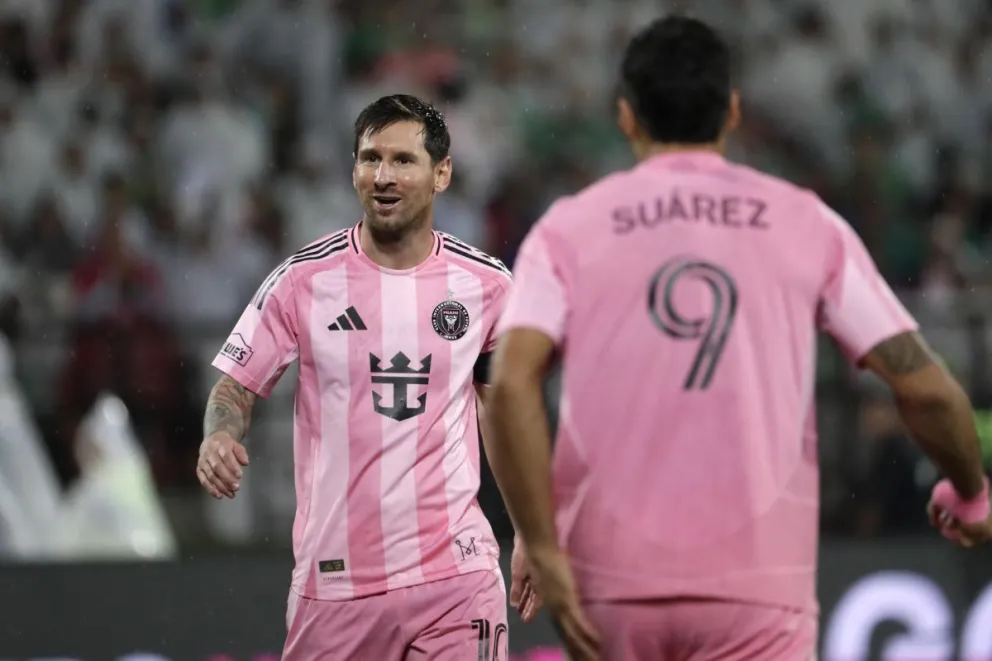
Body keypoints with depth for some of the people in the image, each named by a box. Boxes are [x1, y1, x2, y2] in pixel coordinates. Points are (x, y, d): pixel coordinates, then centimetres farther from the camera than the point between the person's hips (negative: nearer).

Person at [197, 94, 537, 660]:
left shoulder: (486, 284, 4)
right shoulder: (303, 279, -1)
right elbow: (238, 387, 3)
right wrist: (221, 436, -20)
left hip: (454, 570, 0)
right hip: (333, 573, 0)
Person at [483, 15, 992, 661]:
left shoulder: (569, 230, 5)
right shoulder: (807, 224, 7)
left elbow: (511, 387, -11)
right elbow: (927, 389, 5)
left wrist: (544, 553, -8)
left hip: (614, 575, 1)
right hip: (761, 577, -1)